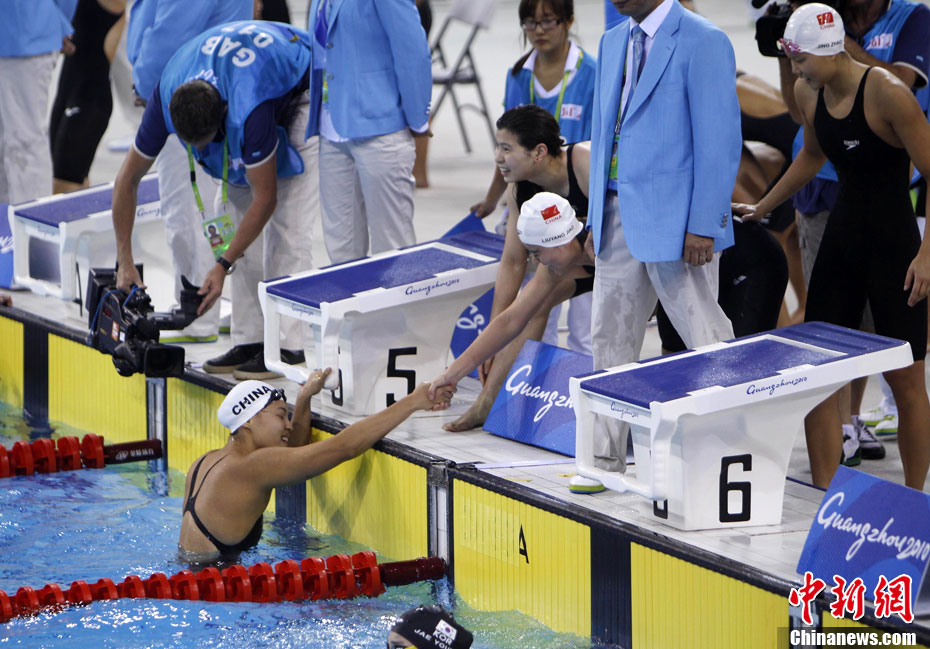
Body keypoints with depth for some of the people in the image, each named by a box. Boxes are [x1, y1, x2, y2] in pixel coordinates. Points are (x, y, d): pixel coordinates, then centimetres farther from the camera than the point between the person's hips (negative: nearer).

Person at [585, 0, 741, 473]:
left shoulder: (703, 43, -12)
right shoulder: (613, 43, 13)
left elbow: (719, 141, -14)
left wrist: (703, 227, -18)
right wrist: (597, 219, 15)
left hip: (675, 221, -8)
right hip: (619, 218, 8)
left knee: (706, 340, -2)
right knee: (610, 341, 11)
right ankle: (607, 463, 19)